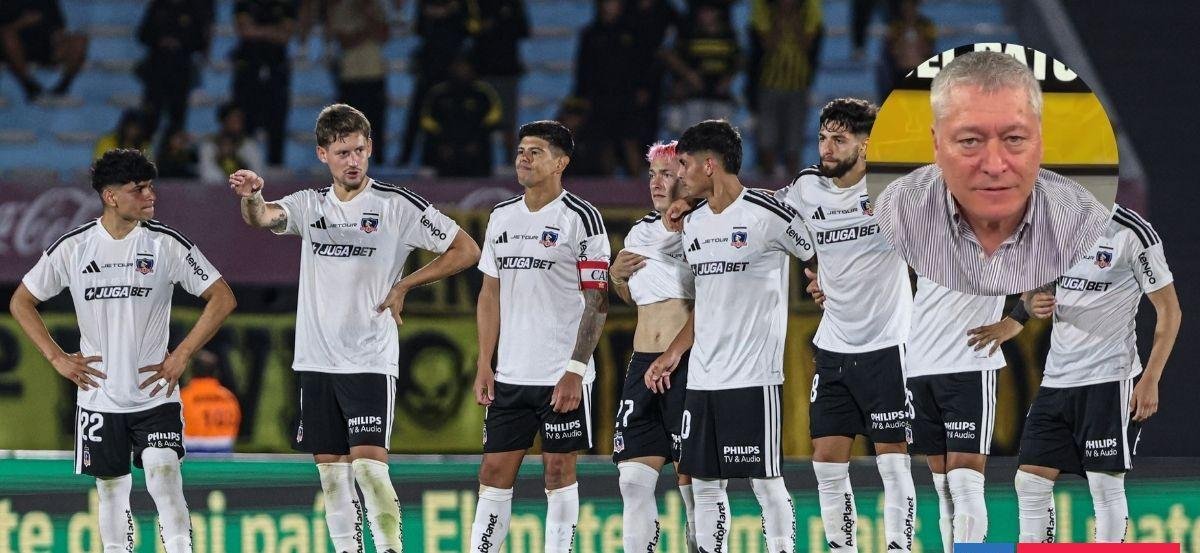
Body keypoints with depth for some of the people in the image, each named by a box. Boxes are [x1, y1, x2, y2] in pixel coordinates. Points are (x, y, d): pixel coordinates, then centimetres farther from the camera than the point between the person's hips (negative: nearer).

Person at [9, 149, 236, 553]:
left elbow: (223, 298, -2)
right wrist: (57, 358, 1)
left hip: (155, 395, -2)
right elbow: (22, 301, 10)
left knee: (164, 481, -16)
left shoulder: (167, 243, -6)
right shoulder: (73, 247, -2)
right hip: (99, 396, 2)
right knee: (111, 492, 8)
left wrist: (182, 356, -7)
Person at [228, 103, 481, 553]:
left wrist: (404, 285, -5)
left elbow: (465, 250, 0)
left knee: (369, 463, -15)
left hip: (370, 359, -5)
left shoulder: (397, 205, -3)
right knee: (330, 467, 7)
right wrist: (251, 196, -32)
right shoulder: (310, 206, 9)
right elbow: (263, 217, -9)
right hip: (316, 359, 5)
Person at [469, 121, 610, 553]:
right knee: (494, 469, 4)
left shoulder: (581, 218, -7)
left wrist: (575, 370, -15)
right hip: (510, 373, 5)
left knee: (558, 469, 0)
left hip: (562, 376, -5)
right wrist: (484, 364, 7)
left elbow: (598, 300, -9)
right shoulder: (501, 218, 11)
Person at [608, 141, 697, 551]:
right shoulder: (640, 233, 15)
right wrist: (617, 276, 9)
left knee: (693, 482, -3)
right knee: (634, 479, 2)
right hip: (643, 364, 6)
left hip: (690, 364, -6)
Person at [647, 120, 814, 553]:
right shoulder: (692, 225, 14)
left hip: (754, 375, -7)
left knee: (765, 480, -4)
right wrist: (675, 352, 19)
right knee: (704, 484, 7)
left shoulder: (766, 213, -9)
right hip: (701, 377, 7)